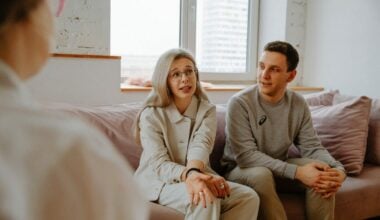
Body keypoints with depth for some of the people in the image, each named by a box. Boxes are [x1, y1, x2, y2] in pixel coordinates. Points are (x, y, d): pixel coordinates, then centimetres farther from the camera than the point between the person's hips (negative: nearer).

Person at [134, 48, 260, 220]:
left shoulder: (207, 110, 1)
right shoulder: (151, 115, -9)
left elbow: (201, 144, -20)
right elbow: (158, 164, -20)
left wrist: (194, 172, -44)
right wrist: (188, 175, -42)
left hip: (195, 177, 4)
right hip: (160, 182, -4)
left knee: (248, 197, -19)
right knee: (205, 199, -35)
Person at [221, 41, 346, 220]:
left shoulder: (299, 105, -6)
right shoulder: (239, 103, -21)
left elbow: (312, 147, -6)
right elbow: (246, 155, -27)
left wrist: (338, 169, -29)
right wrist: (297, 172, -34)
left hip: (279, 167, 4)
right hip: (241, 170, -4)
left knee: (324, 175, -18)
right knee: (261, 174, -36)